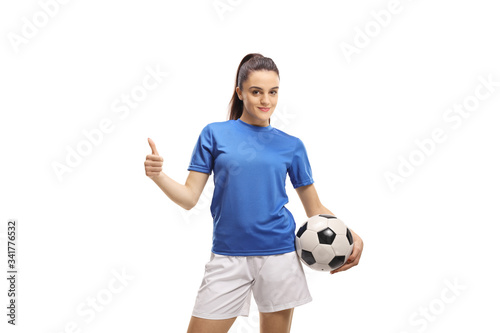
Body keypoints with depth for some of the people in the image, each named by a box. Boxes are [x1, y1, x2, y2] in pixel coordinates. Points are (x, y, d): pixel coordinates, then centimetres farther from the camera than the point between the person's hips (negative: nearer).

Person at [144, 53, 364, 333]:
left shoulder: (292, 145, 5)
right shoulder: (214, 134, 2)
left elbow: (315, 210, 9)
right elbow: (190, 198, 0)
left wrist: (352, 235, -6)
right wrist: (158, 175, -18)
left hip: (279, 255, 1)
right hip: (227, 257, 0)